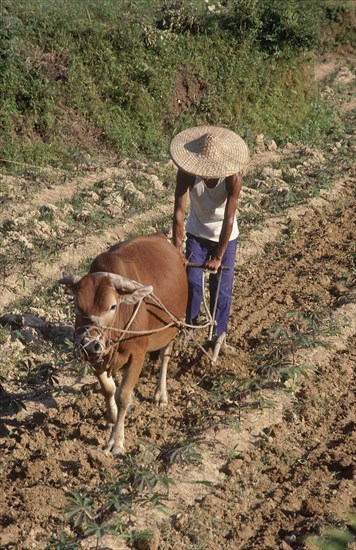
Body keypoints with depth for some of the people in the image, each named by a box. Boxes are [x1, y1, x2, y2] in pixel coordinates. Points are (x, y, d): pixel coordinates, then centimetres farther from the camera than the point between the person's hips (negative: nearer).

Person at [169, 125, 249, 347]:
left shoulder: (233, 177, -33)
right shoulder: (187, 174, -28)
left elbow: (229, 220, -31)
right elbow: (179, 212, -27)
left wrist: (218, 257, -31)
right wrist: (177, 250, -30)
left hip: (225, 236, -1)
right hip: (196, 233, 2)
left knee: (221, 285, 3)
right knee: (192, 280, 3)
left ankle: (219, 331, 22)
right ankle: (190, 321, 27)